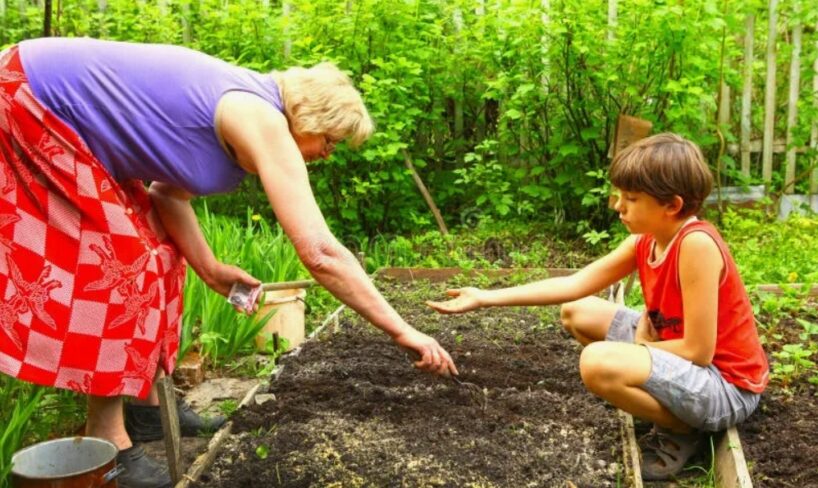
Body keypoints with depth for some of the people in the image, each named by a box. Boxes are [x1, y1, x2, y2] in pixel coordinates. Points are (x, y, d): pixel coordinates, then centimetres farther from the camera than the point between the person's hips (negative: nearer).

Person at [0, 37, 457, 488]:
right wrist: (402, 331, -25)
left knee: (155, 247, 10)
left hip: (53, 107, 10)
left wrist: (210, 269, -2)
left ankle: (147, 406, 18)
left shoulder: (244, 105, 6)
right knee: (121, 259, -13)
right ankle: (105, 441, -3)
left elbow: (170, 192, 7)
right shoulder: (263, 120, -24)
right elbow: (320, 252, -30)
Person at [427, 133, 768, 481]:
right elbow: (574, 285, -2)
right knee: (576, 313, 11)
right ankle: (671, 408, 10)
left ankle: (681, 432, -4)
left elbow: (699, 350, -27)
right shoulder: (644, 241, -2)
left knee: (599, 362, -32)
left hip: (726, 387, -9)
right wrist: (486, 298, -6)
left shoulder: (697, 243, -28)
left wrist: (640, 347, -8)